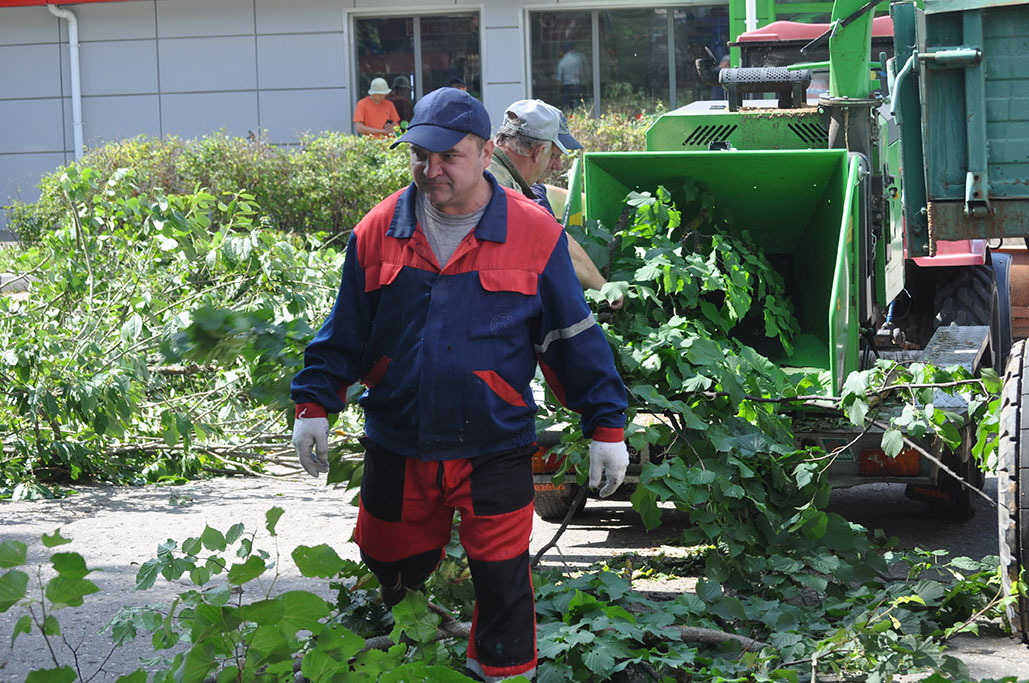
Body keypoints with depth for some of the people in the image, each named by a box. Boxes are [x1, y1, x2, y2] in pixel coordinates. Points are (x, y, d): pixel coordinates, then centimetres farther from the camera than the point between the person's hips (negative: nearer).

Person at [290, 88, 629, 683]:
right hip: (398, 451, 3)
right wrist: (314, 405, 3)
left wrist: (607, 427, 0)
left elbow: (575, 339, 0)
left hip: (495, 452, -3)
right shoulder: (379, 232, 0)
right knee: (392, 577, 17)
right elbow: (345, 333, 9)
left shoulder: (535, 234, -6)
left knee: (503, 584, 2)